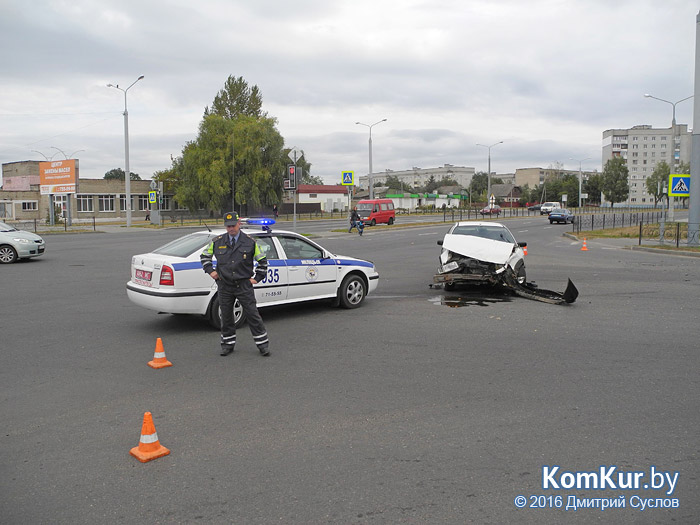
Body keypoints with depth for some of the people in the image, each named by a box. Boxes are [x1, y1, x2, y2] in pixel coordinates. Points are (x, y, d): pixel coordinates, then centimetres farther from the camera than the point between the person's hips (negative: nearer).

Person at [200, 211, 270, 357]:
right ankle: (228, 344, 23)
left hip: (244, 286, -2)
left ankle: (263, 344, 7)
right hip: (225, 286, 2)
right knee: (226, 316, 9)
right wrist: (210, 270, 7)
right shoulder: (217, 242, 5)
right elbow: (204, 256, 20)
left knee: (253, 314, -1)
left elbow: (262, 260, 10)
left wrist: (257, 278, 3)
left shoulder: (250, 242, 1)